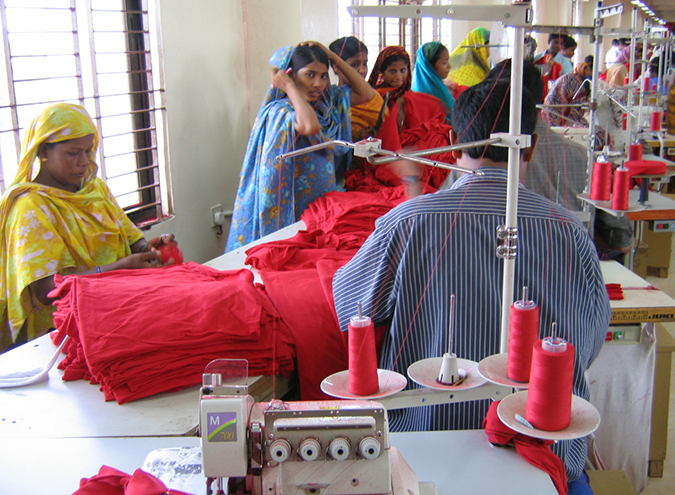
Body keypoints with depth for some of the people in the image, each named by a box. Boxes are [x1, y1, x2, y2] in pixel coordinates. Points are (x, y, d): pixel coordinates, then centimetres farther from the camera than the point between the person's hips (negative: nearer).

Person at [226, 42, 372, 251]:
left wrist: (333, 57, 0)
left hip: (325, 201, 7)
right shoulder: (279, 111, -17)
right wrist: (290, 87, -22)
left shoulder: (328, 102, 7)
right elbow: (310, 126, -37)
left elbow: (364, 94, 8)